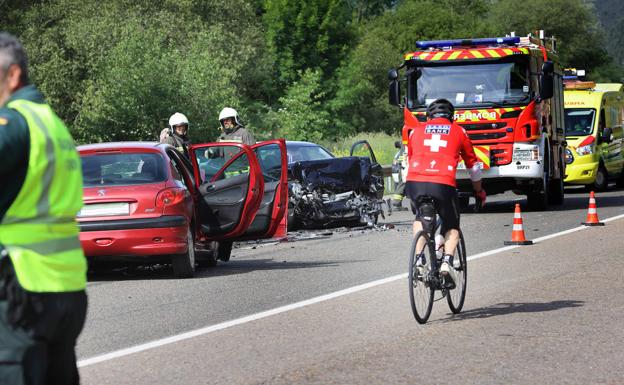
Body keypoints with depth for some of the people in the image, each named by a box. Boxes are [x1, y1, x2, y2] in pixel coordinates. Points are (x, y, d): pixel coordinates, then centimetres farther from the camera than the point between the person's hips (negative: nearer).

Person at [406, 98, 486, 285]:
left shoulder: (416, 132, 26)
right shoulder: (458, 131, 22)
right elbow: (473, 166, 30)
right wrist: (479, 192, 46)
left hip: (414, 182, 2)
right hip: (443, 184, -2)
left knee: (420, 218, 32)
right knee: (452, 226, 20)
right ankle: (447, 261, -4)